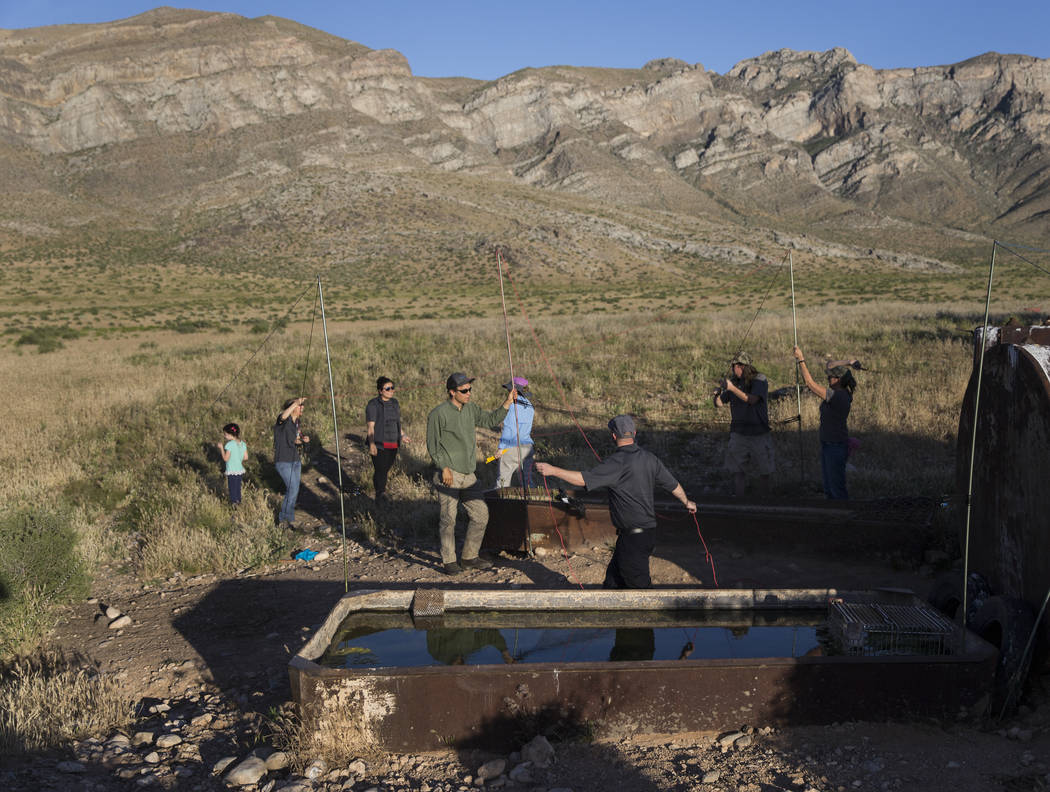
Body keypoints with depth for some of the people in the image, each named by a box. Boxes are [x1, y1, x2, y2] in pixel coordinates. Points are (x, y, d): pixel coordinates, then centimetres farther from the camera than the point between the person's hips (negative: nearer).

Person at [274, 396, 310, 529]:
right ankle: (288, 518, 4)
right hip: (283, 462, -8)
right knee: (293, 490, -12)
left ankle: (283, 519, 26)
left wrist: (304, 439, 0)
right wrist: (297, 402, -44)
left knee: (292, 491, 12)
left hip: (295, 461, 8)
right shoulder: (283, 419, -14)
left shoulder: (296, 422, 11)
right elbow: (284, 416, -40)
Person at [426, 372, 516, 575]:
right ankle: (449, 561, 13)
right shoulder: (439, 414, -9)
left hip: (469, 475, 7)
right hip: (449, 475, -7)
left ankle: (469, 557, 20)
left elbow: (491, 421, 17)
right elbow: (432, 446, -8)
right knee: (448, 519, -1)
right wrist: (444, 468, -15)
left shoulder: (470, 408, 12)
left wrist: (507, 403, 6)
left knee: (481, 515, 7)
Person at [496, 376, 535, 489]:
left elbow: (508, 428, -16)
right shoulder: (530, 407, 8)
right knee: (527, 480, 10)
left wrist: (501, 448, -14)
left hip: (511, 448, -6)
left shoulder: (513, 405, -12)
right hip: (527, 447, 6)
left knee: (503, 480, 5)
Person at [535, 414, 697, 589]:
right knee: (614, 575, 17)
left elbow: (584, 479, -25)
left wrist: (553, 470, -20)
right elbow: (672, 484, 17)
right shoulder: (648, 458, 6)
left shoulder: (618, 462, -19)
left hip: (634, 534, -9)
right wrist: (686, 501, 35)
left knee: (637, 581, 1)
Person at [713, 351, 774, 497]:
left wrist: (732, 388, -29)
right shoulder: (734, 381, 4)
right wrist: (717, 395, -15)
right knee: (737, 470, 0)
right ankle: (737, 498, 8)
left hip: (759, 433, -3)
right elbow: (719, 404, 7)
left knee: (764, 470, 6)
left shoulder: (760, 380, -8)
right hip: (738, 433, 3)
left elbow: (752, 399, -23)